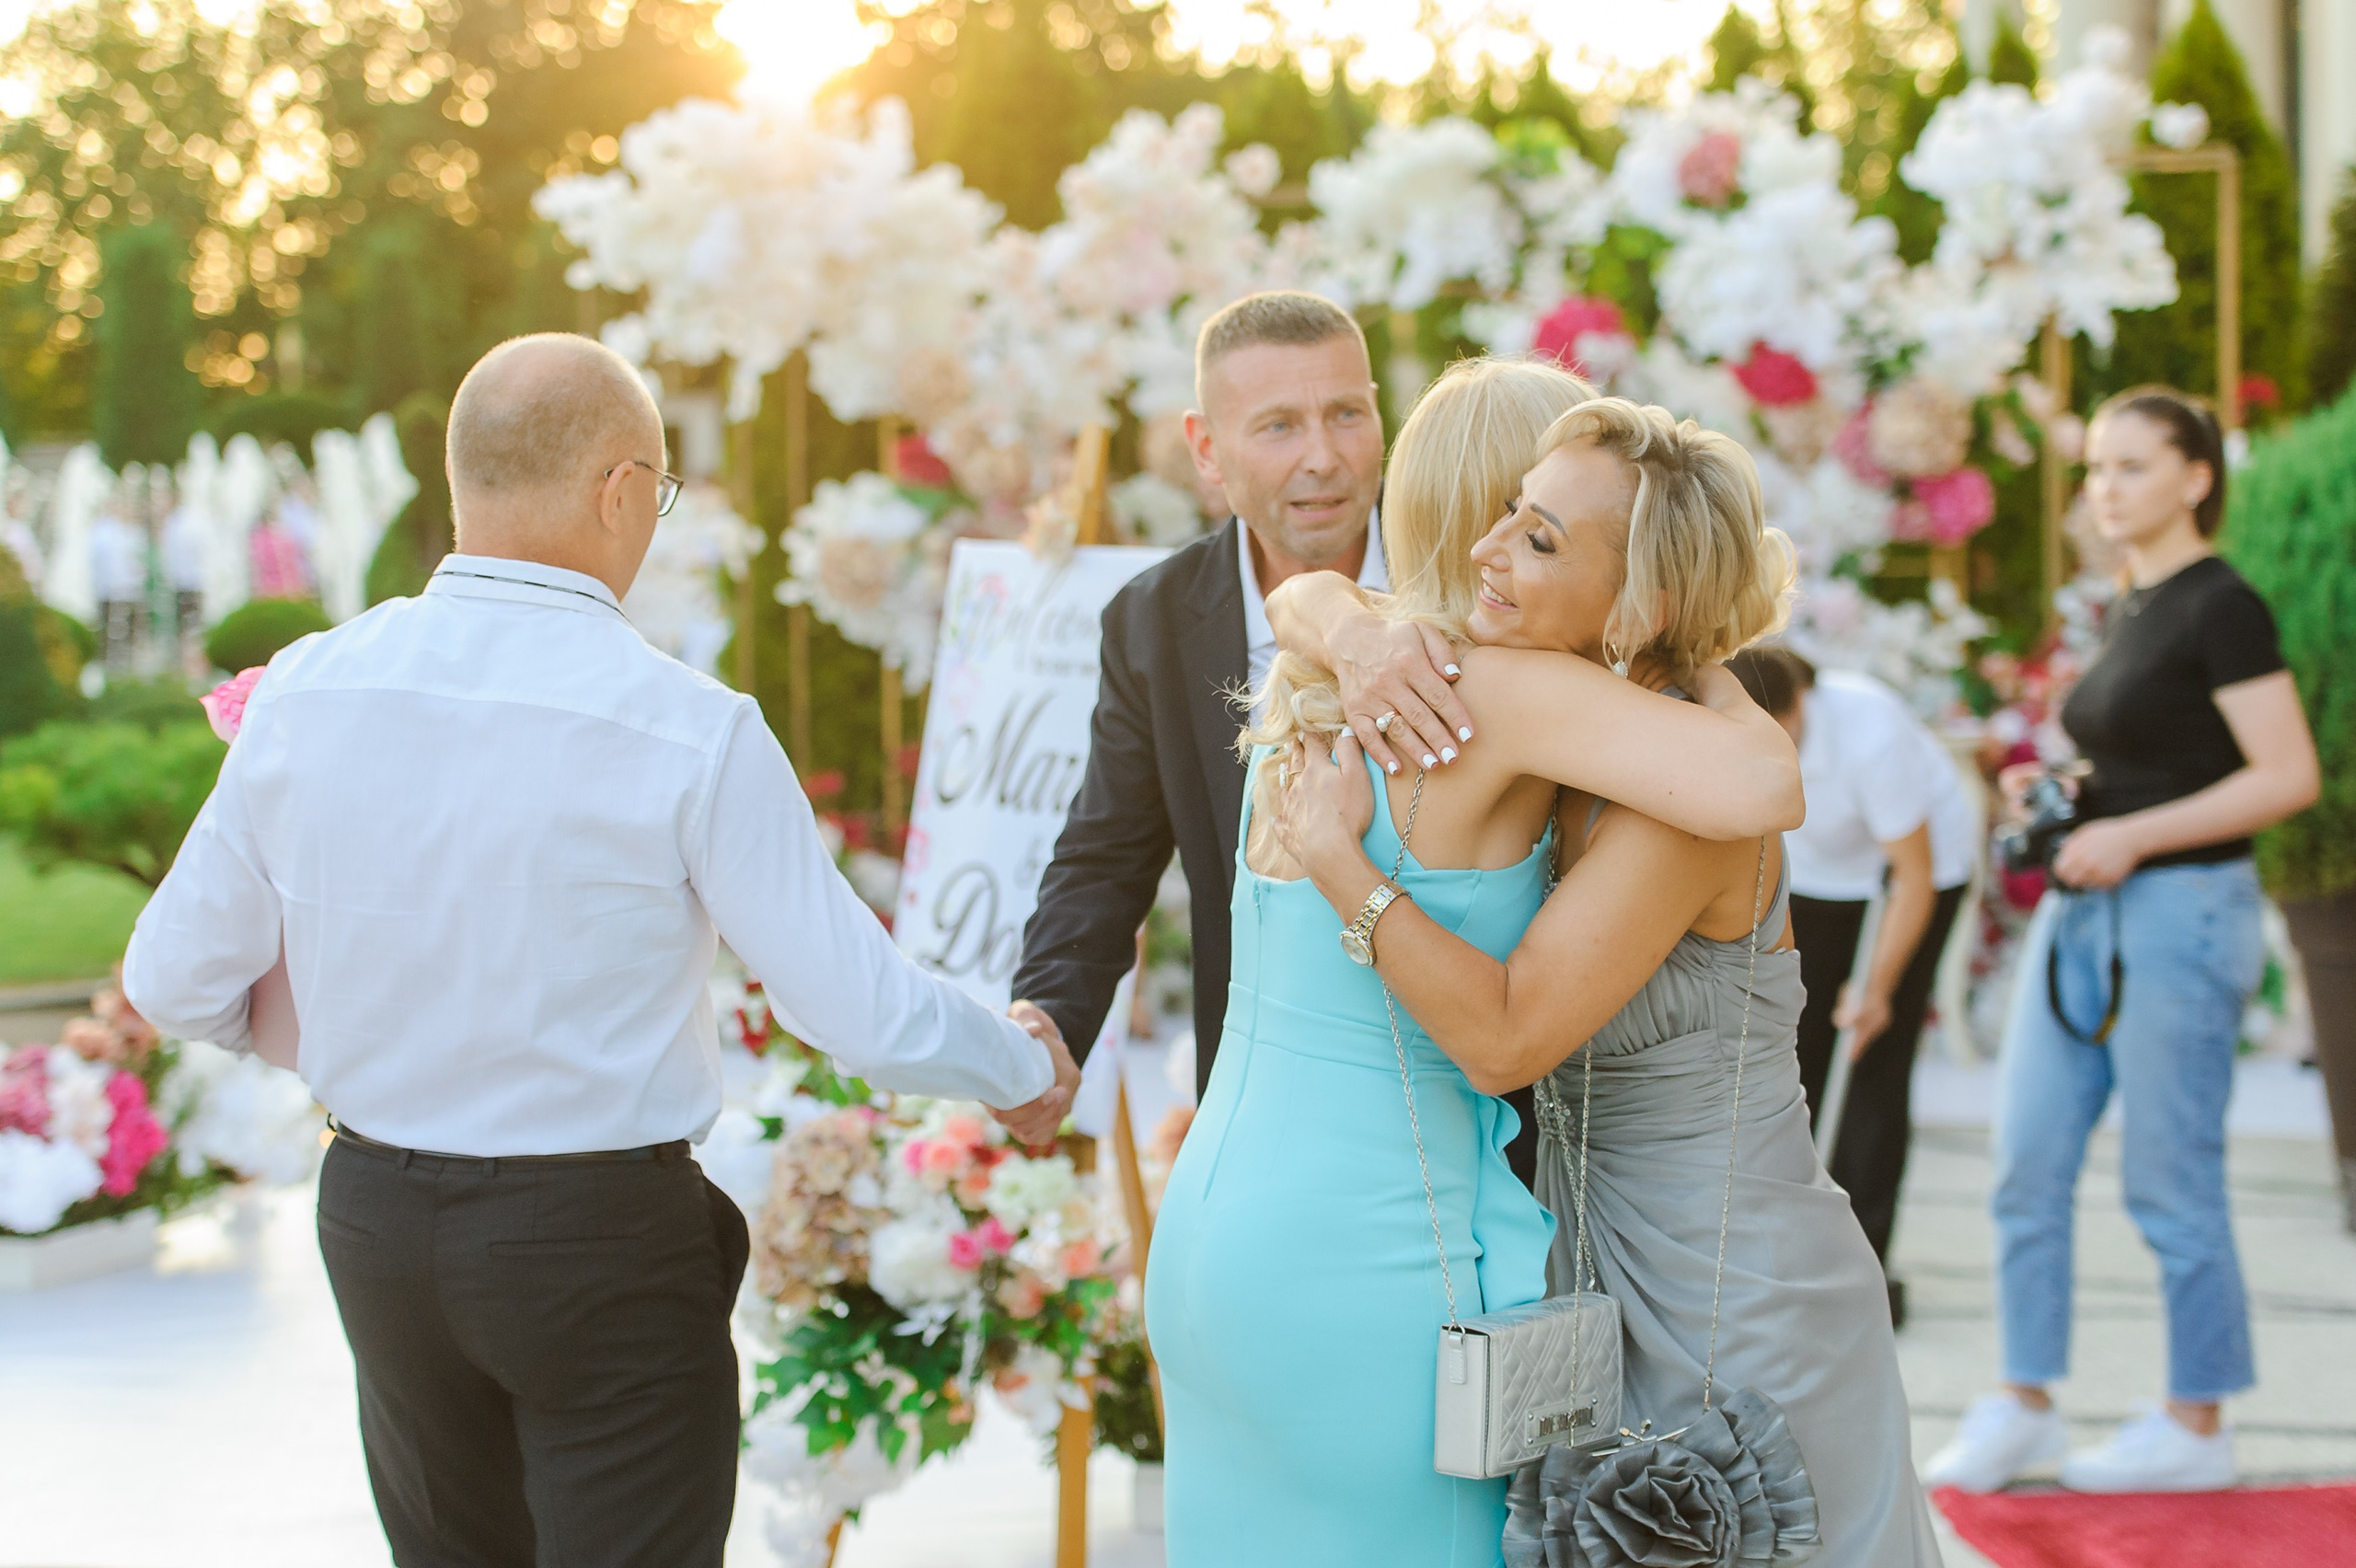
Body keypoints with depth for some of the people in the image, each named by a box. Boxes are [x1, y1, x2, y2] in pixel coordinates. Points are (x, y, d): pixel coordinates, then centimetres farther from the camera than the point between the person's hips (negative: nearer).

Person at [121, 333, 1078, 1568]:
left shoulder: (305, 692, -6)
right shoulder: (689, 734, -18)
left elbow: (178, 981, 3)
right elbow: (866, 1014, -14)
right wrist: (1026, 1071, 7)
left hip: (377, 1229, 5)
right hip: (603, 1238, -5)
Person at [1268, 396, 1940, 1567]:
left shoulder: (1690, 787, -24)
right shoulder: (1568, 724, -1)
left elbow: (1504, 1036, -29)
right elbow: (1310, 593, 10)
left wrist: (1336, 858, -23)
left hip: (1731, 1304, -8)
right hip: (1606, 1280, 8)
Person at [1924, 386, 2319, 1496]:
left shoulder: (2221, 607, -11)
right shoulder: (2124, 611, 15)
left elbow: (2289, 775, -17)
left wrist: (2131, 833, -19)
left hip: (2179, 912, -8)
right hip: (2081, 911, 8)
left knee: (2169, 1182, -1)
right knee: (2027, 1165, 5)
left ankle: (2196, 1426, 10)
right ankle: (2022, 1407, 13)